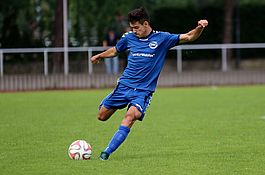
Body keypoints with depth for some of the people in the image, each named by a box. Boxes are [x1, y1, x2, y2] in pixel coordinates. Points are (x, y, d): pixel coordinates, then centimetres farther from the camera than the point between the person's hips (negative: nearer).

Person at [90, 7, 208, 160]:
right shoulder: (129, 37, 4)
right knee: (102, 116, 6)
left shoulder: (162, 38, -4)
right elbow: (115, 51, 25)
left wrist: (200, 28, -24)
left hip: (144, 90, -4)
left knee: (130, 117, -27)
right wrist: (99, 56, 30)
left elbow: (189, 37, -7)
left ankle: (107, 152, -26)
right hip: (124, 85, 4)